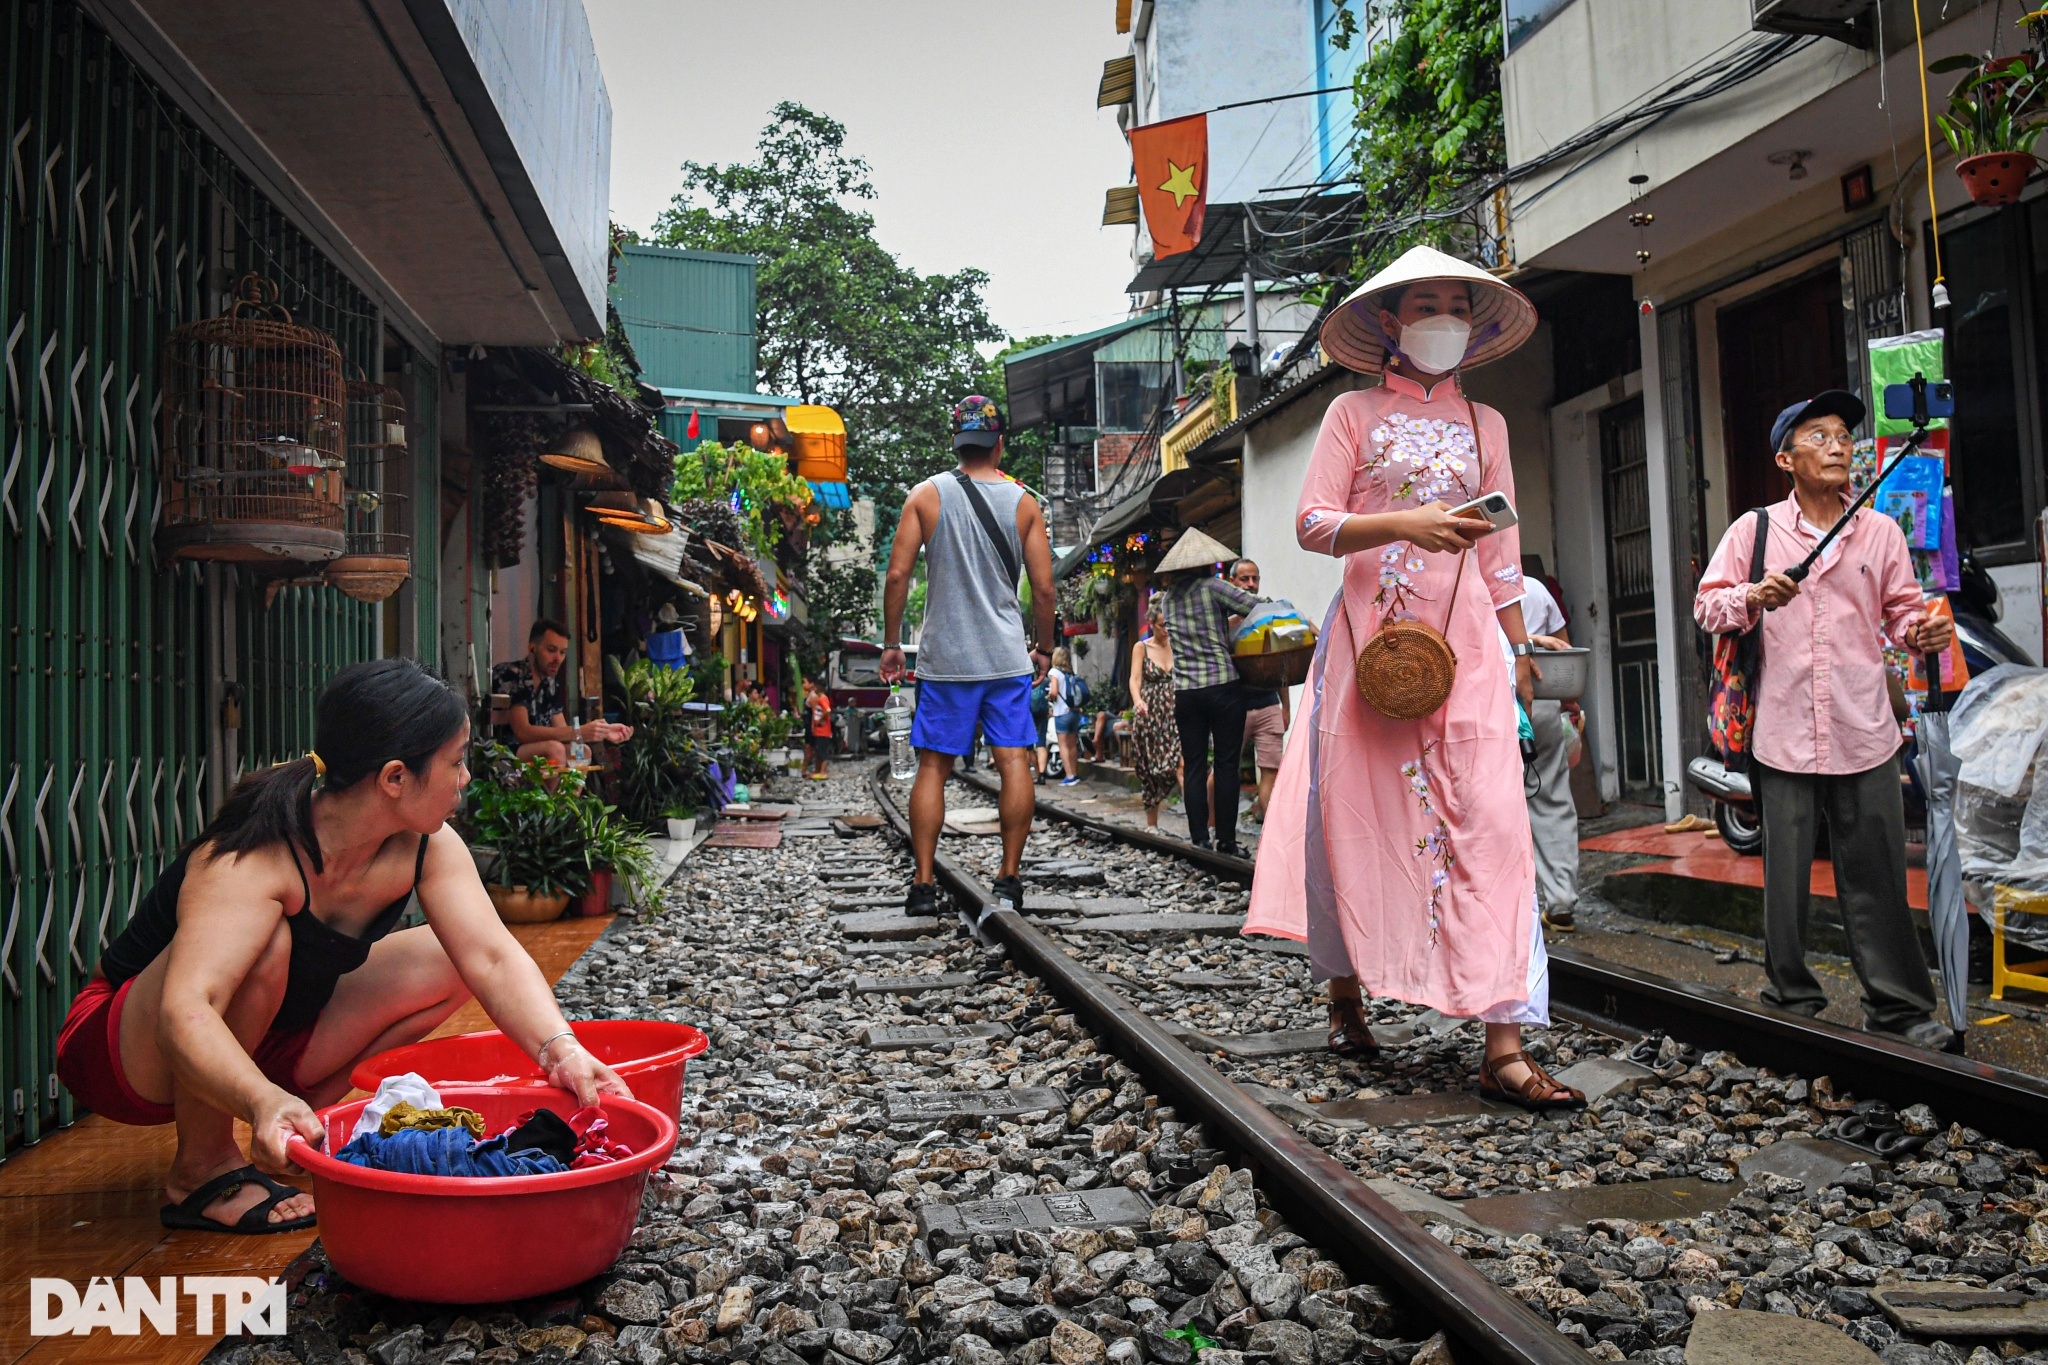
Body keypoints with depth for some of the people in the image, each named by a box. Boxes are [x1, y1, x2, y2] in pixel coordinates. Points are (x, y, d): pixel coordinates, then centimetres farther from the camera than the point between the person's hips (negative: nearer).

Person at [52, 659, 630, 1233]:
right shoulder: (252, 859, -33)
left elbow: (493, 959, -23)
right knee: (264, 941, -35)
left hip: (262, 1042, 6)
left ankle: (310, 1120, 0)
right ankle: (202, 1167, -15)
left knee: (448, 959, -8)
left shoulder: (425, 848, -14)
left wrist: (561, 1051, -40)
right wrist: (265, 1103, -62)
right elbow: (184, 1015, -44)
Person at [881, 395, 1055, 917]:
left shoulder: (927, 495, 0)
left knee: (933, 768, 6)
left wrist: (891, 643, 6)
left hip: (945, 658, 0)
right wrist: (1044, 647, 15)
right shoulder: (1023, 503, 3)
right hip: (1009, 658, 0)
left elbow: (897, 574, -4)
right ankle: (1009, 879, 4)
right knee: (1015, 764, 3)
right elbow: (1043, 588, 1)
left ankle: (923, 884, 7)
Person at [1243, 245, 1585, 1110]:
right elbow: (1311, 523, -4)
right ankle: (1346, 997, 23)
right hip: (1369, 632, -2)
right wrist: (1404, 524, -19)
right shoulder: (1355, 413, 7)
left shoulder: (1484, 424, 17)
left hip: (1464, 639, 2)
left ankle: (1504, 1048, -9)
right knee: (1357, 814, 2)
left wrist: (1522, 653, 10)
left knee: (1489, 822, -9)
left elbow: (1502, 553, 16)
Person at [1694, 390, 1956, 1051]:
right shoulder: (1755, 530, 5)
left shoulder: (1881, 531, 9)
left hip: (1863, 730, 1)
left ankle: (1899, 1005, 16)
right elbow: (1706, 604, 5)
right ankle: (1792, 997, 18)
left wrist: (1923, 632, -9)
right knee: (1786, 872, 4)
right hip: (1783, 730, -1)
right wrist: (1753, 598, -15)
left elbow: (1902, 608, 13)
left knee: (1876, 872, 4)